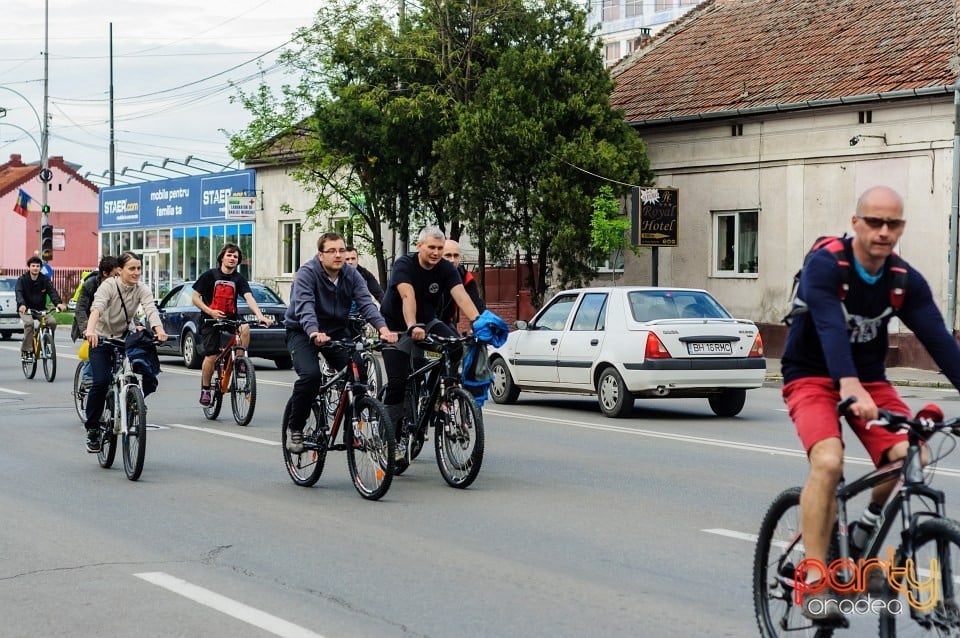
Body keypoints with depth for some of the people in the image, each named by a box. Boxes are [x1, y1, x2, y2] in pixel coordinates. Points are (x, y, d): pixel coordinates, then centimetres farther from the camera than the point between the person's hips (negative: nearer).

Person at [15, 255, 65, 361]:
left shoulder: (45, 279, -2)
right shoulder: (22, 279, -7)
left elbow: (52, 291, -15)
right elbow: (18, 293, -23)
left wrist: (58, 303, -36)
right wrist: (22, 304, -45)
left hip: (41, 309, 3)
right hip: (26, 309, -3)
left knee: (52, 321, -23)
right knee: (29, 323, -33)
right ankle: (26, 350, -21)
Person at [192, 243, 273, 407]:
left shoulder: (239, 279, 1)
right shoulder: (210, 275, -5)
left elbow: (249, 297, -14)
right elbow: (195, 298, -3)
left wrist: (259, 315, -32)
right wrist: (210, 311, -19)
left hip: (231, 318, 2)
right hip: (210, 320, -2)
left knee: (245, 328, -30)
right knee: (211, 356, -10)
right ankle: (205, 389, 10)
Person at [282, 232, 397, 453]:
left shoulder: (351, 275, -4)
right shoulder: (307, 273, -19)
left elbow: (366, 303, -17)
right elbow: (304, 306, -34)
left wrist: (382, 328, -36)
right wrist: (315, 333, -53)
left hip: (337, 330, 4)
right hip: (303, 332, -4)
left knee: (358, 372, -19)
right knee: (310, 375, -28)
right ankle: (295, 429, -9)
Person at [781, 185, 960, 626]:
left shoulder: (907, 282, -6)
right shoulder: (825, 265, -20)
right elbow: (829, 327, -35)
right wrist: (849, 387, -51)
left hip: (869, 379, 4)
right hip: (813, 377, -4)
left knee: (910, 455, -22)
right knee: (828, 461, -30)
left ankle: (871, 520, 10)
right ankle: (814, 581, -23)